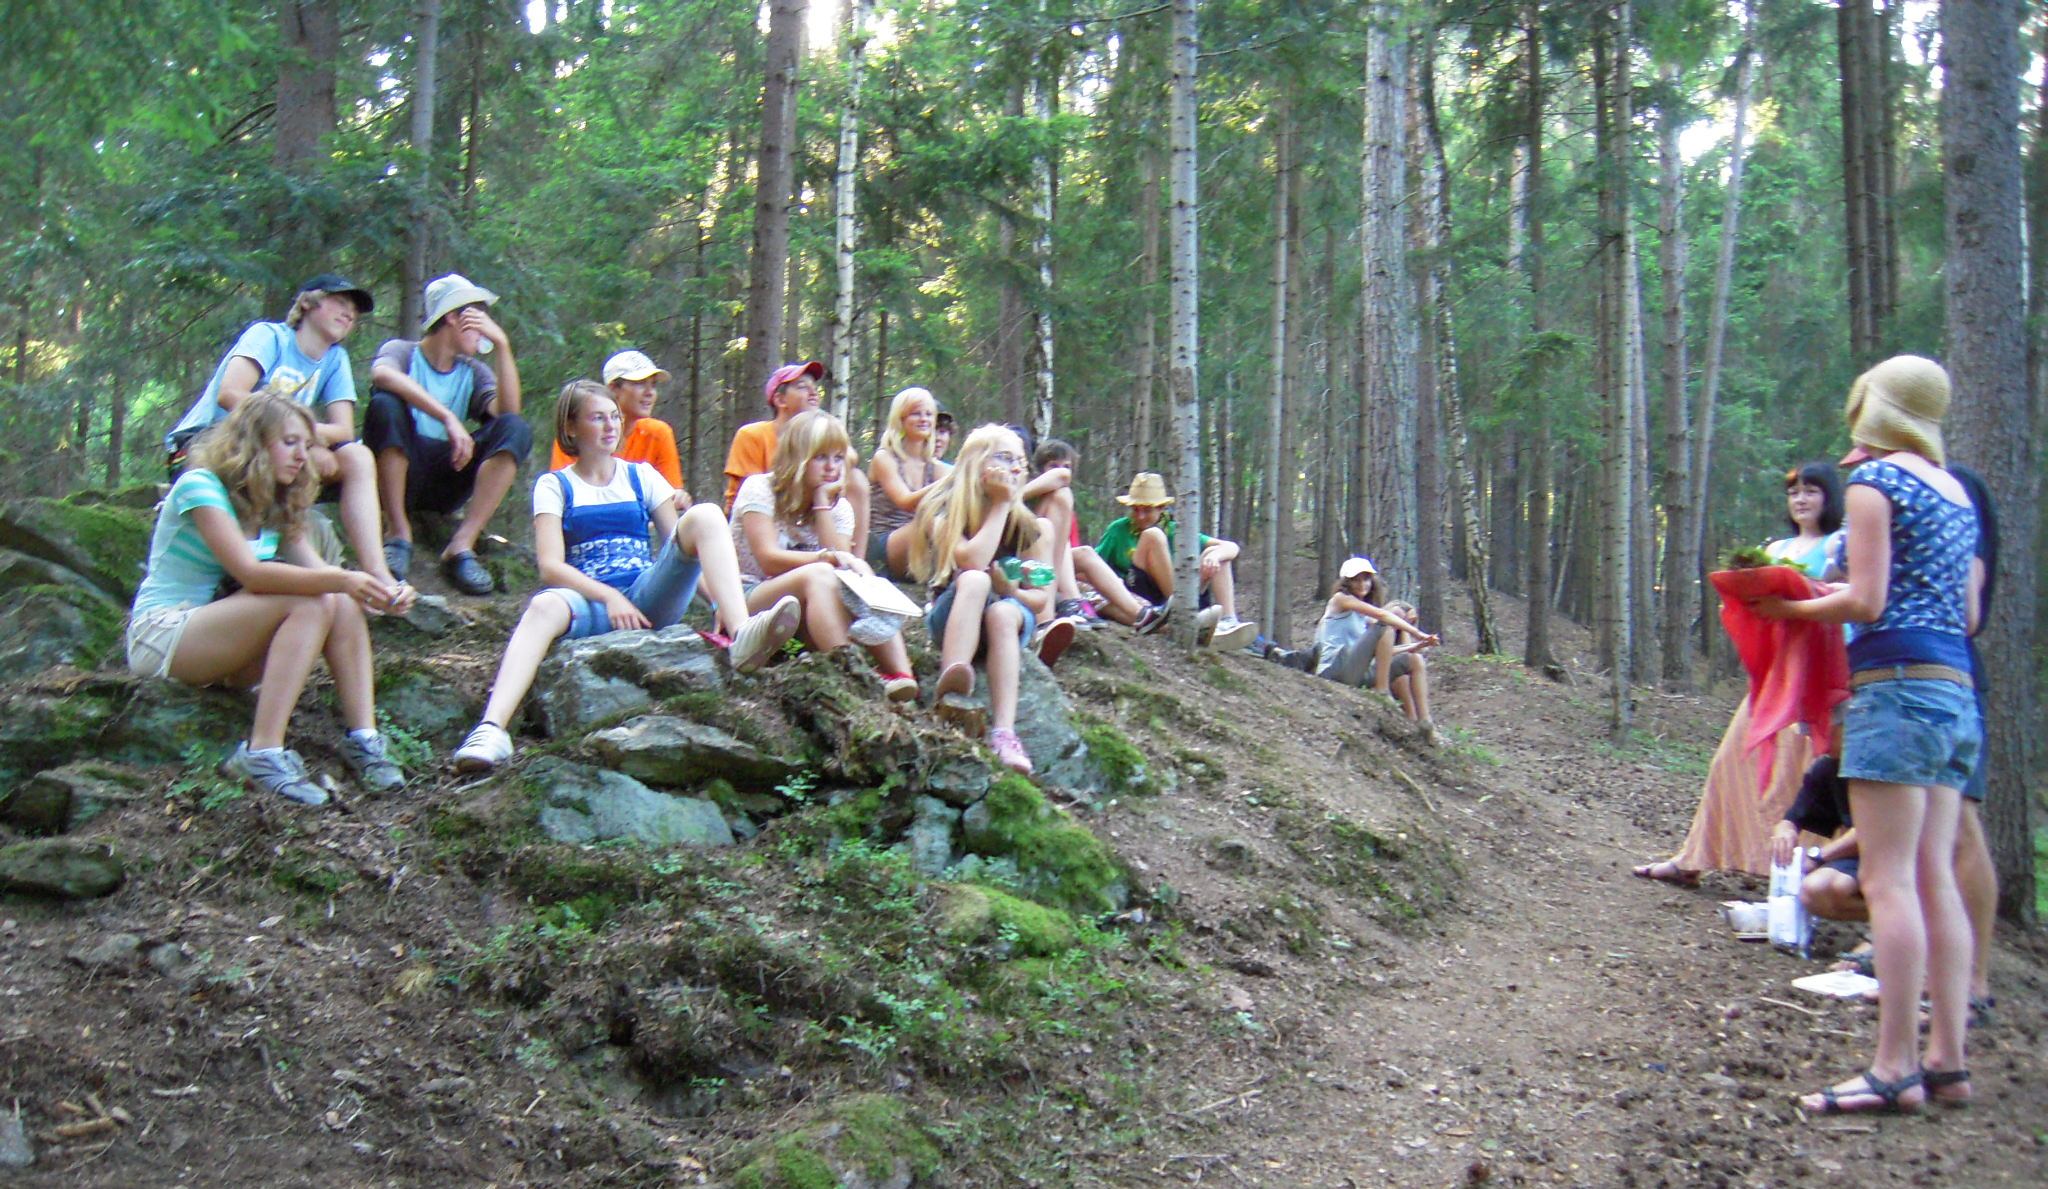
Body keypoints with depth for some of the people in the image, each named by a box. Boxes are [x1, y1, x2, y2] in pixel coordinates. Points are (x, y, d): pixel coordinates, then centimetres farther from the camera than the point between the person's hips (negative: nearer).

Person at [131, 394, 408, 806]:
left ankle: (361, 738, -24)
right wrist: (341, 580, -36)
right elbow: (249, 572, -26)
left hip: (219, 636, 7)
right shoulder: (201, 486, -13)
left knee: (343, 605, -16)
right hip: (161, 634, -7)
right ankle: (263, 753, -34)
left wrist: (380, 592, -21)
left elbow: (317, 570, -3)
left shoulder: (276, 505, 11)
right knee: (309, 602, -28)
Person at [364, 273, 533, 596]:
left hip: (446, 483, 3)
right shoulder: (401, 351, 3)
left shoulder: (474, 372, 15)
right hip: (395, 476, -3)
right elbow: (382, 374, -24)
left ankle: (461, 545, -29)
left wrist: (502, 346, -9)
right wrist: (448, 418, -34)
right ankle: (400, 533, -24)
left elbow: (507, 412, -6)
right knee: (386, 404, -30)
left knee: (516, 430, -18)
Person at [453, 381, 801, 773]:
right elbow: (551, 565, -2)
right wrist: (609, 597, -19)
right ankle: (493, 729, -55)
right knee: (544, 606, -37)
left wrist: (721, 599, -7)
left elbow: (686, 549, 11)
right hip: (589, 603, -2)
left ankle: (740, 637, -43)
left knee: (704, 515, -20)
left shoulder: (641, 476, 18)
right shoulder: (555, 485, 11)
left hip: (650, 597, 2)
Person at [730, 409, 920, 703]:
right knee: (819, 574, -34)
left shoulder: (838, 506, 10)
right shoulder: (760, 489, -6)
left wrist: (822, 501, -9)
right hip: (750, 598, -5)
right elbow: (769, 559, -19)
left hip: (807, 615, 6)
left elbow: (842, 560, -8)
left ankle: (900, 676, -42)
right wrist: (829, 558, -33)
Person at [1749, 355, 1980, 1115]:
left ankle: (1896, 1067, -7)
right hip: (1956, 690, 8)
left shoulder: (1875, 481, -5)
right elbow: (1967, 613, 18)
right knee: (1934, 879, 8)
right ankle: (1948, 1060, 10)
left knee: (1888, 881, -8)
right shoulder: (1956, 492, 18)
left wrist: (1789, 607, 2)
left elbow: (1866, 602, -12)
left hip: (1897, 685, -8)